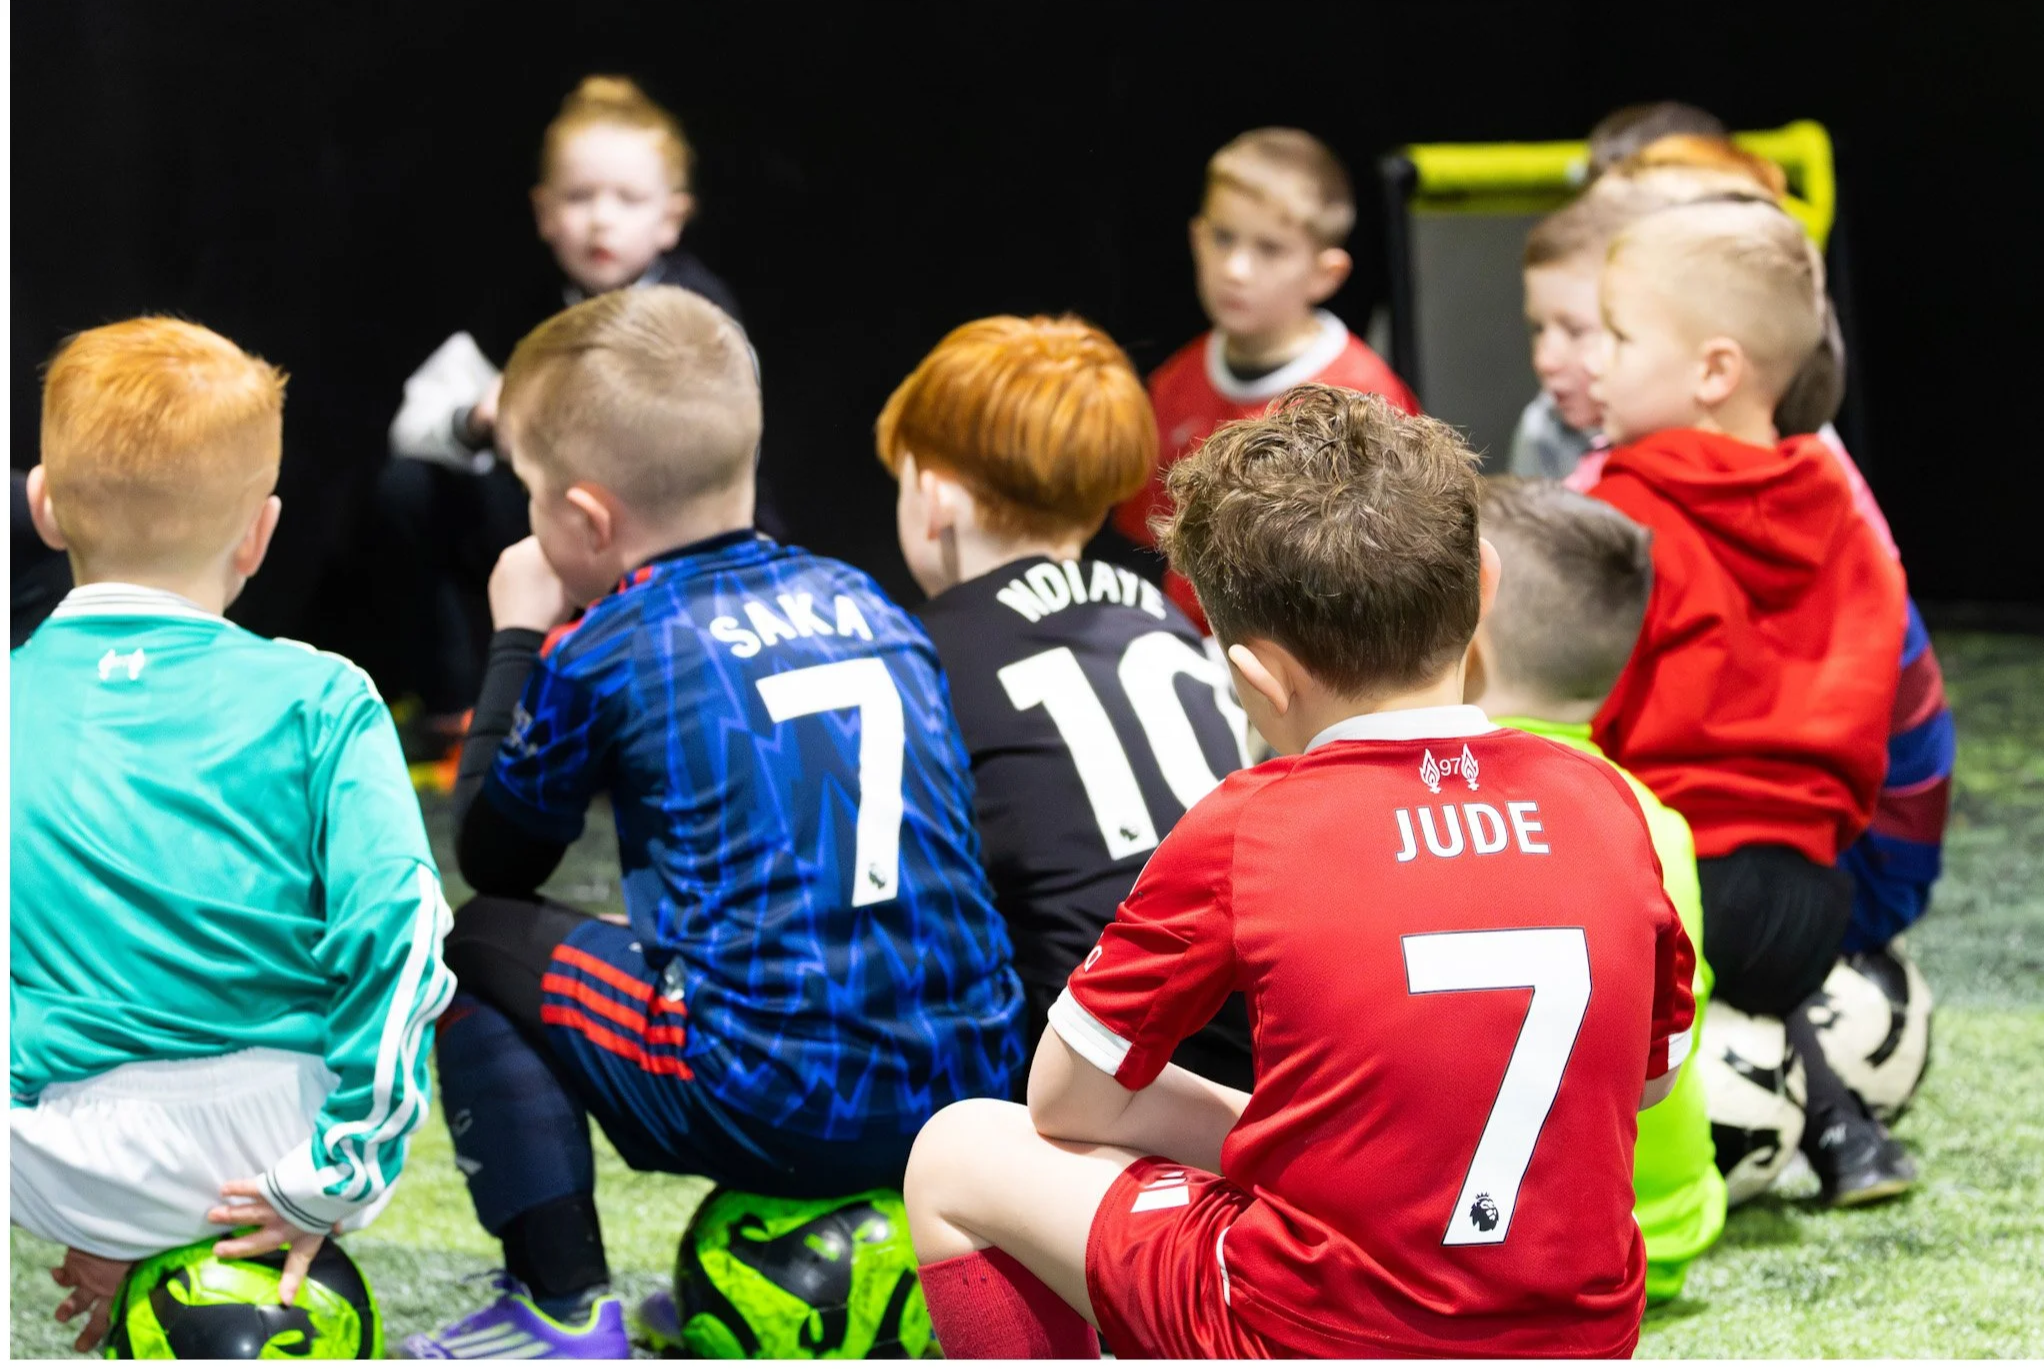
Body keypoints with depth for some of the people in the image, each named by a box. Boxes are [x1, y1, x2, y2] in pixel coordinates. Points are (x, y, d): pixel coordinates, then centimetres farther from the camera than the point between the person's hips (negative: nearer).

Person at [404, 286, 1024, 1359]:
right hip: (961, 1089, 6)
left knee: (474, 943, 13)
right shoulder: (869, 605, 15)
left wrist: (518, 641, 23)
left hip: (773, 1101, -6)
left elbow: (492, 857, 14)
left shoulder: (600, 651, -1)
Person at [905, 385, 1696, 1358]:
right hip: (1579, 1338, 5)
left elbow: (1068, 1103, -2)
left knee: (958, 1154, 15)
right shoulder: (1603, 804, -1)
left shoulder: (1242, 835, -12)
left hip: (1313, 1340, -5)